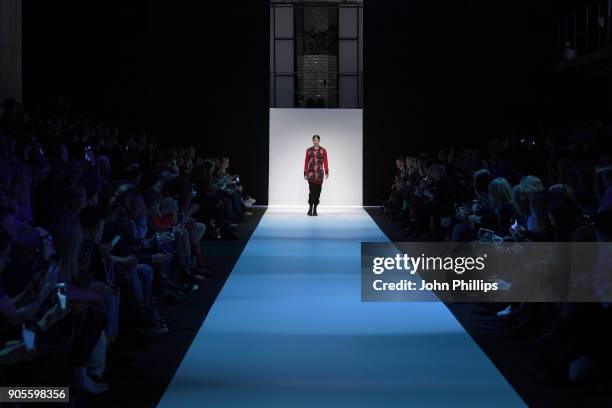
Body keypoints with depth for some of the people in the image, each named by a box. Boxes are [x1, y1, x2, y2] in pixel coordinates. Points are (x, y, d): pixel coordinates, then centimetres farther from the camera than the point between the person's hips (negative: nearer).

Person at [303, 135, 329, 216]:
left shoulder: (323, 150, 3)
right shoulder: (309, 150, 4)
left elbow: (325, 162, 0)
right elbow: (306, 162, 6)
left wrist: (326, 172, -11)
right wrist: (305, 173, 2)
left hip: (319, 173, 1)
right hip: (311, 172, -1)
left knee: (318, 191, 4)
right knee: (312, 190, -12)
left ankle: (315, 209, 13)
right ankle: (310, 208, -2)